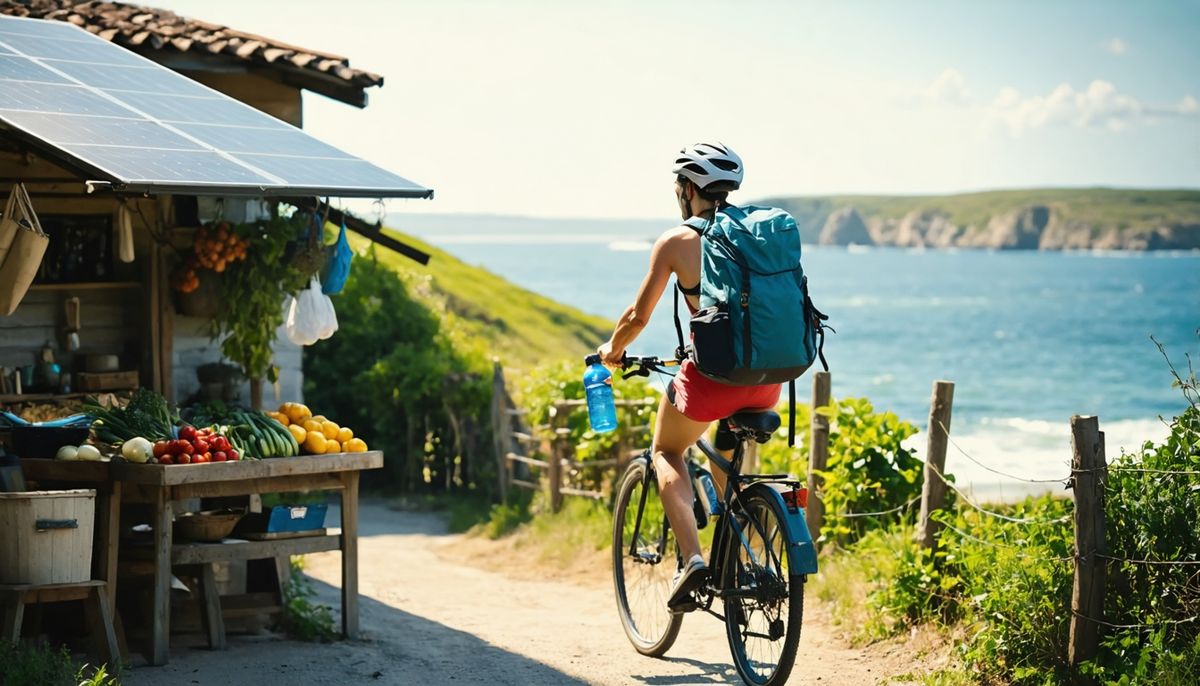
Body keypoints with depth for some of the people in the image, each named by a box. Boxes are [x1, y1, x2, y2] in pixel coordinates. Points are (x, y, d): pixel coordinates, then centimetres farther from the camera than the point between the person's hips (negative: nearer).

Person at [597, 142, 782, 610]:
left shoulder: (677, 240, 0)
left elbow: (638, 316, 2)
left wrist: (612, 350, 23)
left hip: (712, 374, -5)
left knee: (667, 452, 21)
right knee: (726, 463, 32)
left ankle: (693, 558, 1)